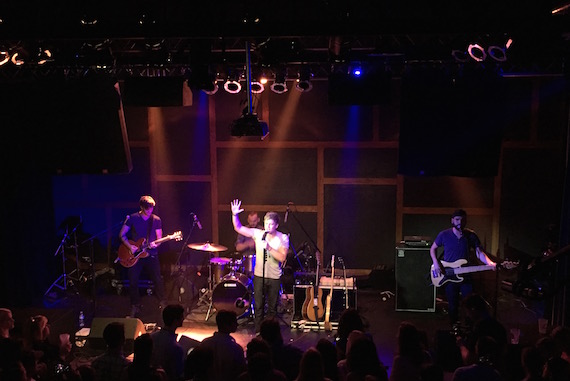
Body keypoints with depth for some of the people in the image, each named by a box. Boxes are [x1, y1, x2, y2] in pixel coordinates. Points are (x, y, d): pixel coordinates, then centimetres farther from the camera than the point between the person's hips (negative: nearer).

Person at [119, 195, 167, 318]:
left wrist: (155, 244, -17)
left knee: (158, 280, -4)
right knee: (133, 282, 0)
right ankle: (135, 307, 17)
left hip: (151, 254, 0)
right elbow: (122, 234, 2)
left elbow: (159, 238, 5)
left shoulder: (156, 220, 2)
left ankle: (162, 304, 13)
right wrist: (130, 246, -12)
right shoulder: (132, 218, -1)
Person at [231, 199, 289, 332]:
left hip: (274, 277, -1)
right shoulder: (258, 234, -4)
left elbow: (282, 258, -17)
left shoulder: (283, 238, -7)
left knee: (272, 307, 11)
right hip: (259, 276, 1)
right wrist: (234, 215, -22)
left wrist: (269, 248, -27)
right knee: (258, 306, 8)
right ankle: (258, 332, 22)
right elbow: (238, 228, -7)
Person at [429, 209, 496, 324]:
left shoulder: (471, 235, -3)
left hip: (466, 277, 1)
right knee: (453, 307, 10)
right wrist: (436, 263, -10)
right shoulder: (444, 235, -7)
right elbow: (433, 248, 5)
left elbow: (479, 252, -6)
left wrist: (490, 263, -25)